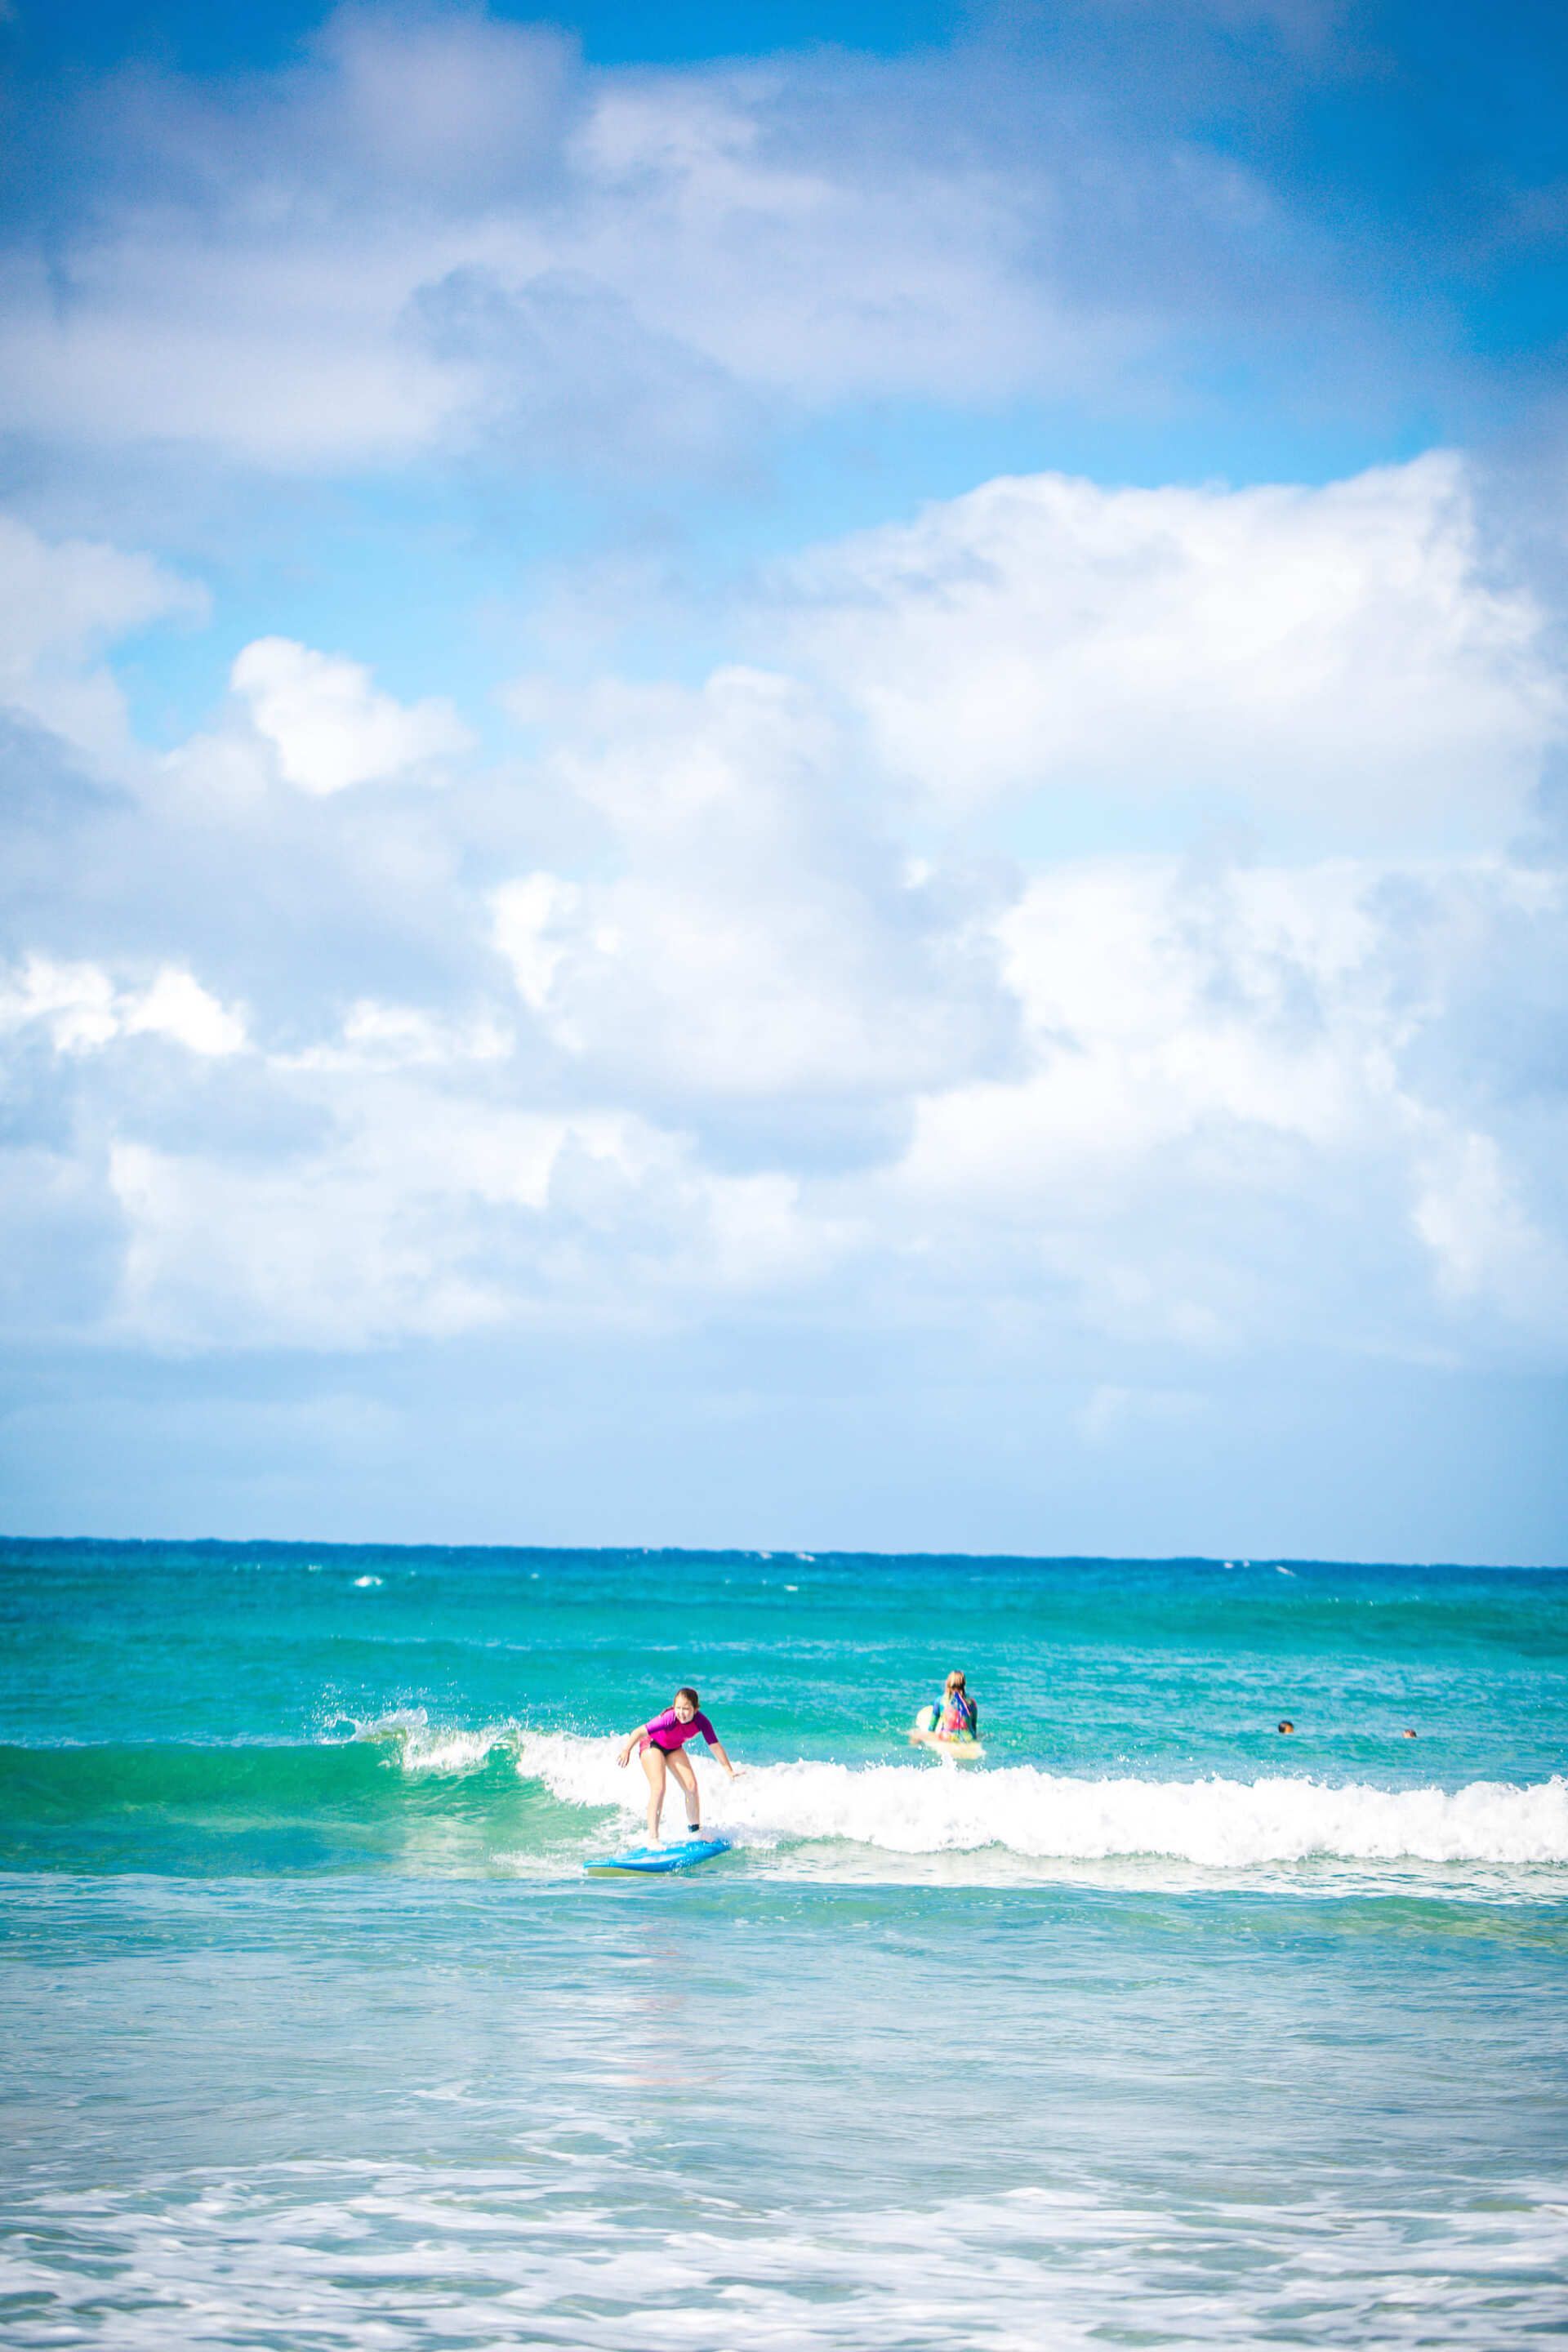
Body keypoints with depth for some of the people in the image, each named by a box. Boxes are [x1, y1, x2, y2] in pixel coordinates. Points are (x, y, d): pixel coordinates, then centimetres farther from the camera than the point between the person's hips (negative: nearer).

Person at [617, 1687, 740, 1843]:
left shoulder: (701, 1722, -25)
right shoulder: (670, 1719, -38)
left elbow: (715, 1745, -15)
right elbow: (640, 1732, -35)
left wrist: (729, 1771, -12)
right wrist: (626, 1750, -42)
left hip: (673, 1748, 5)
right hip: (652, 1744, -5)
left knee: (692, 1787, -4)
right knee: (658, 1788, -20)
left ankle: (694, 1830, 17)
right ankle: (652, 1837, -17)